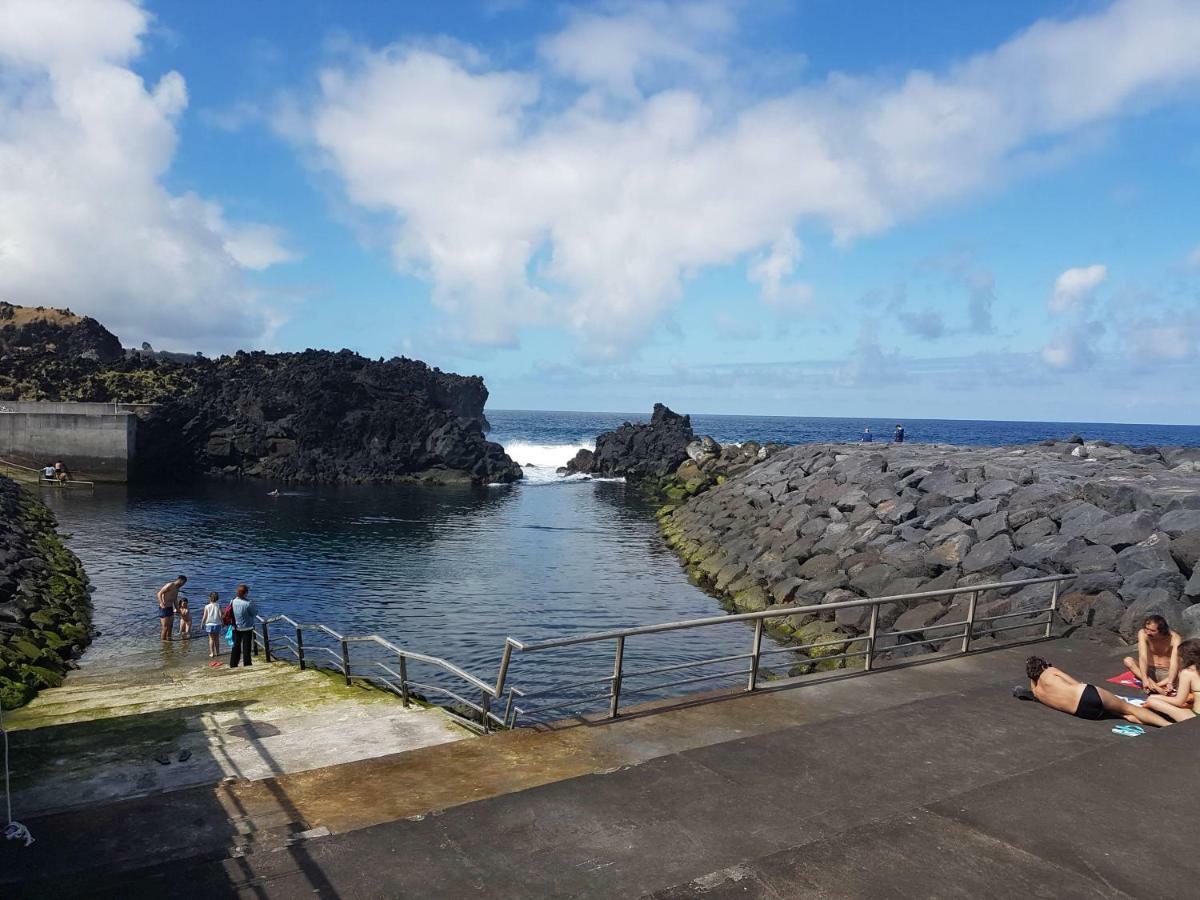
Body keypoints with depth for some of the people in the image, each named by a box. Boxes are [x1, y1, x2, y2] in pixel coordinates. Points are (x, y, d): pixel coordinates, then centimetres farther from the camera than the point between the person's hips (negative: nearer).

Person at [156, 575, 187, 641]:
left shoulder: (177, 589, 16)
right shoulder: (170, 585, -12)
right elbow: (159, 593, -17)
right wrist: (162, 604, -24)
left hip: (170, 608, 9)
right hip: (164, 608, -9)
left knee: (170, 627, 10)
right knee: (165, 627, -6)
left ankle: (169, 639, 15)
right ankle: (163, 641, 1)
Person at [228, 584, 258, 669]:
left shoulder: (233, 601, -8)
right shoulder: (248, 603, -23)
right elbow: (255, 613, -11)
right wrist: (252, 603, -4)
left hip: (236, 628, 5)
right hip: (247, 628, -5)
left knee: (236, 646, 16)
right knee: (246, 647, 6)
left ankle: (233, 664, 23)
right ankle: (247, 664, 11)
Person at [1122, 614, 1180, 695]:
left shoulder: (1175, 638, -19)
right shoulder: (1143, 634, -15)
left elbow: (1174, 662, -32)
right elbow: (1143, 657, -26)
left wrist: (1170, 683, -47)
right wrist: (1145, 679, -40)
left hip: (1167, 673, -1)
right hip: (1149, 671, 1)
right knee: (1127, 660, -27)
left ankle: (1152, 687, -35)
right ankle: (1156, 687, -42)